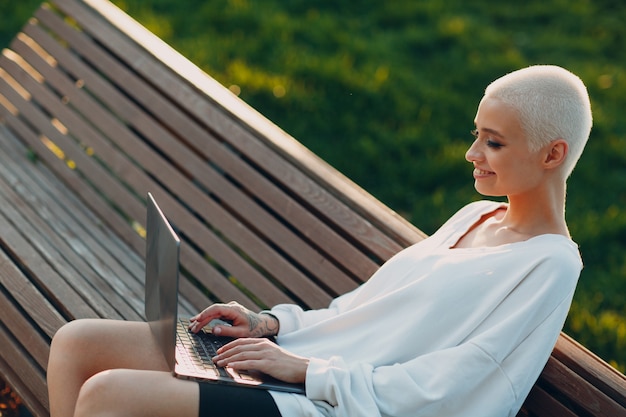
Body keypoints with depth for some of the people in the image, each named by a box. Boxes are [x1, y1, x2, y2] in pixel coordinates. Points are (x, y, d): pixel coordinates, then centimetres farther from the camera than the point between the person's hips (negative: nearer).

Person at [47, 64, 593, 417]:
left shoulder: (550, 265, -10)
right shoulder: (476, 217, 16)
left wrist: (307, 368, -15)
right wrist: (272, 323, 4)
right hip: (297, 360, 9)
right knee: (75, 343, 0)